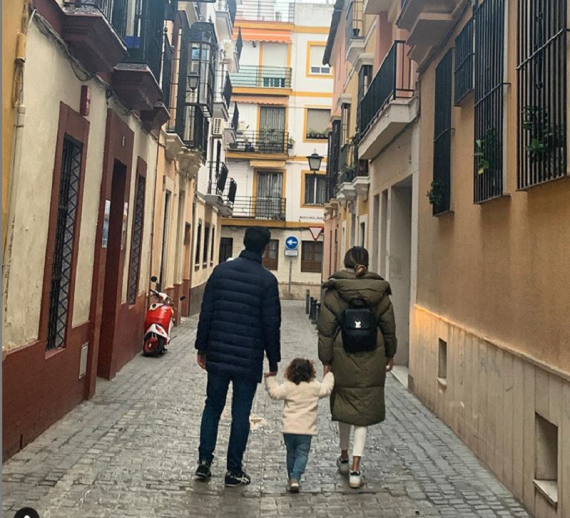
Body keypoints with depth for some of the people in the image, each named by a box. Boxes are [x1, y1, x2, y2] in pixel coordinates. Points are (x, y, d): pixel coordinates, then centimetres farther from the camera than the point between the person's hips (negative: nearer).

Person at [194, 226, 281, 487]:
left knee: (212, 407, 17)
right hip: (249, 359, -2)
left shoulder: (221, 271, 1)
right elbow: (271, 325, -7)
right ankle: (234, 471, 16)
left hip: (217, 355, 3)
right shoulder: (267, 280, -8)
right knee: (240, 414, 7)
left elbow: (206, 313, 2)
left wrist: (202, 348, 10)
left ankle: (204, 461, 18)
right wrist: (273, 362, 2)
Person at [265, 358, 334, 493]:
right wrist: (329, 375, 28)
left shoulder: (288, 387, -5)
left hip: (289, 428, 1)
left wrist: (270, 378, 9)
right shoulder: (315, 387, -1)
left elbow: (274, 392, -3)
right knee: (302, 454, 4)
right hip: (306, 429, -1)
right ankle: (295, 478, -13)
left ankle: (291, 478, 26)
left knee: (291, 453, 18)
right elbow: (326, 390, 14)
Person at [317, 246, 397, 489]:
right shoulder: (380, 292, 0)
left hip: (343, 359, 0)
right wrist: (390, 355, 20)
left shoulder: (334, 292, -6)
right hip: (372, 361, 1)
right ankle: (355, 468, 4)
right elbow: (389, 327, 7)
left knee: (344, 404, 18)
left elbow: (326, 330, -7)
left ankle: (344, 457, 34)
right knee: (364, 410, 7)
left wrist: (326, 361, 0)